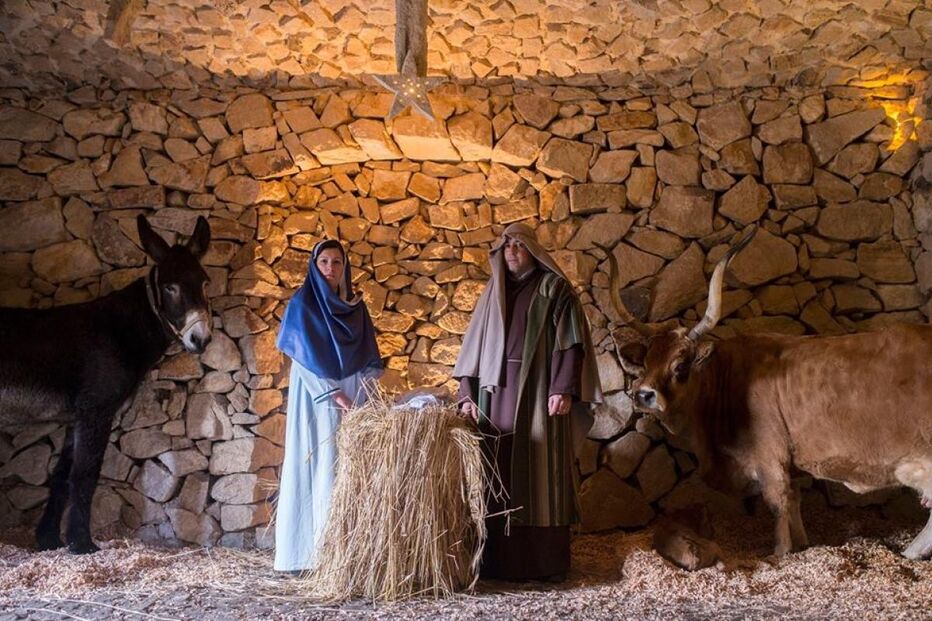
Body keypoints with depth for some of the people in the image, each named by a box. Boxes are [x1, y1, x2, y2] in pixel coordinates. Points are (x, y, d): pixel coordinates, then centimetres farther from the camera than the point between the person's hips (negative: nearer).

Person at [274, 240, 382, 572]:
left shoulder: (355, 307, 13)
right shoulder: (302, 304, -1)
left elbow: (369, 356, 13)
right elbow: (304, 357, -8)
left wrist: (365, 386, -5)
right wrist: (332, 394, -16)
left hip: (354, 399, 4)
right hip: (317, 399, -4)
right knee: (322, 468, -7)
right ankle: (319, 551, -4)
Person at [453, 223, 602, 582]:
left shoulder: (553, 288, 2)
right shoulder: (493, 293, 17)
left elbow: (569, 340, -6)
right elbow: (475, 346, 15)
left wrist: (563, 389, -16)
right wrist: (468, 394, 7)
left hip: (538, 394, -4)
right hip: (497, 396, 4)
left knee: (540, 473, -4)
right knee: (498, 477, 3)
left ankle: (546, 563, 3)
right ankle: (499, 560, 9)